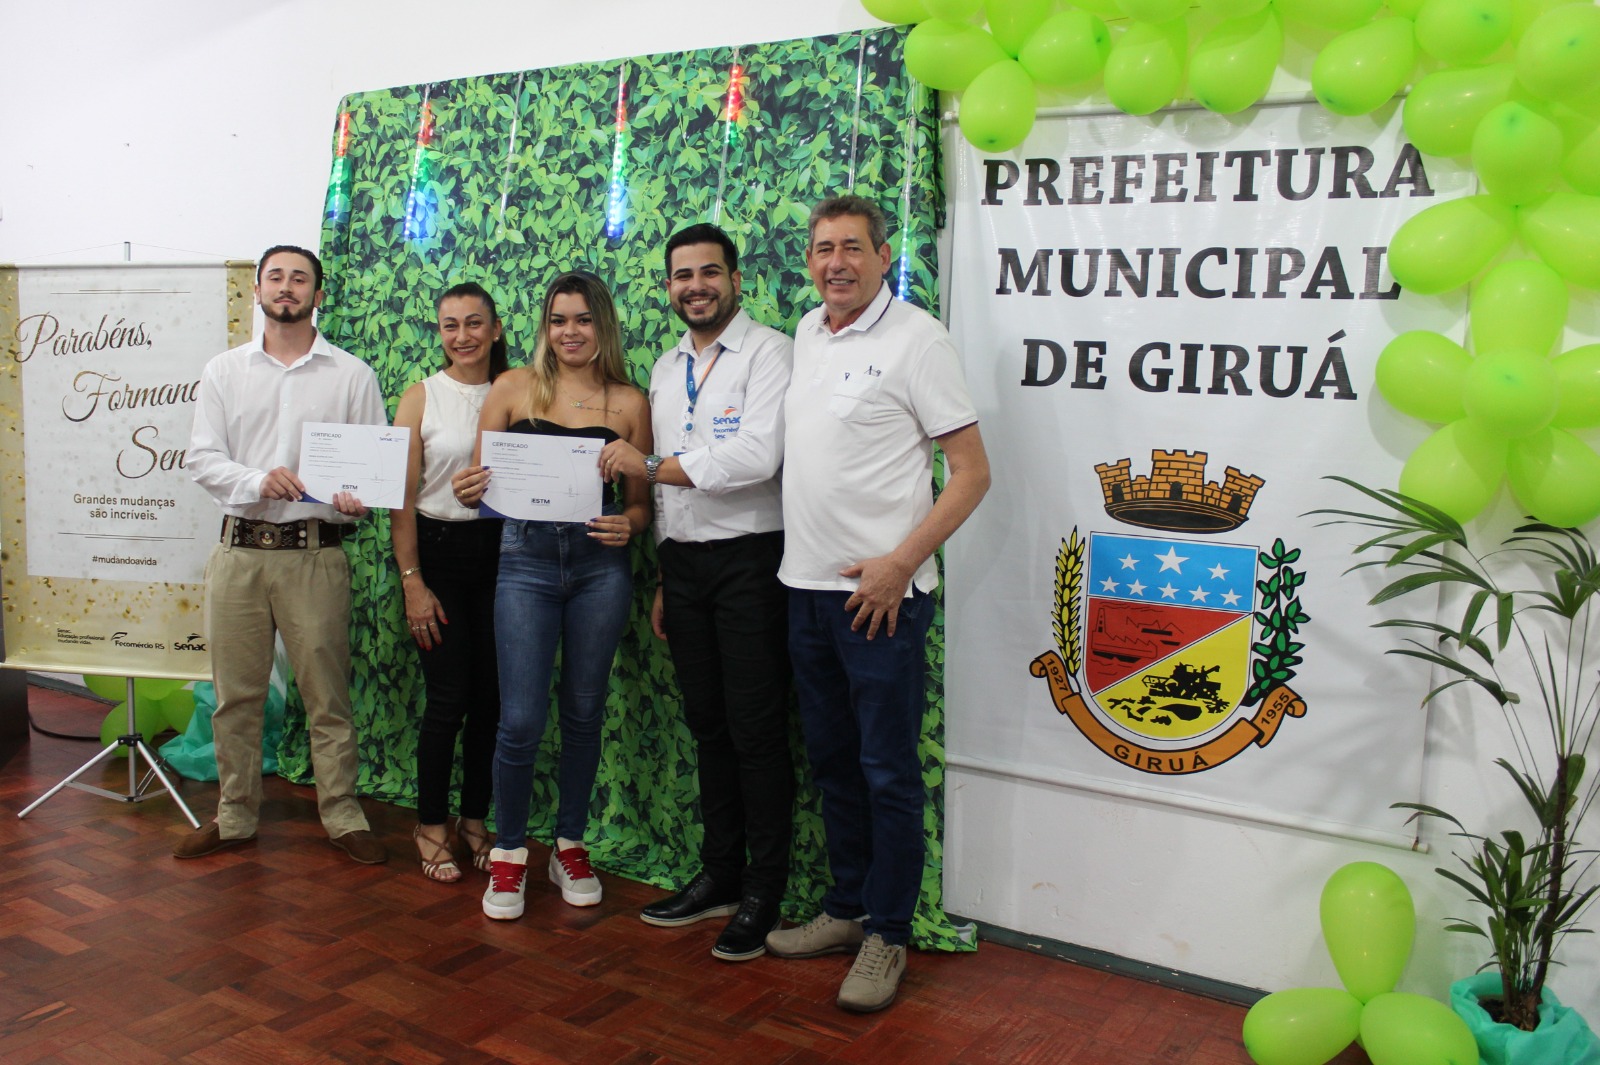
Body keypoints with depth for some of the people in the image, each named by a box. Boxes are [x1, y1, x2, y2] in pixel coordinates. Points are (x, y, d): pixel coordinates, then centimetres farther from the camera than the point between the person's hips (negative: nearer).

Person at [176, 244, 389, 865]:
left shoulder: (352, 375, 6)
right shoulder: (224, 371, 11)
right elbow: (202, 458, 4)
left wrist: (356, 499, -19)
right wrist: (256, 480, -16)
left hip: (315, 552, -2)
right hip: (239, 550, 2)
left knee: (327, 695, 2)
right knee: (236, 695, 9)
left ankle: (342, 818, 14)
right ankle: (234, 818, 22)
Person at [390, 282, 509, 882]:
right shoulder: (421, 397, 0)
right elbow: (402, 497, -3)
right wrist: (412, 582, -8)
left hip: (501, 550, 2)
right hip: (438, 550, -2)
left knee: (492, 697, 6)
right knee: (449, 697, -3)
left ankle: (474, 821, 23)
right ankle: (430, 826, 15)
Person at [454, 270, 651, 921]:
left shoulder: (630, 402, 6)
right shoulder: (514, 387, 4)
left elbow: (641, 502, 8)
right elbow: (478, 479, 6)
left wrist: (627, 525, -13)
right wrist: (469, 492, -16)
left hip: (601, 566, 1)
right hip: (526, 558, -1)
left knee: (583, 713, 10)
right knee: (521, 720, -5)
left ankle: (570, 846, 28)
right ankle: (508, 853, 17)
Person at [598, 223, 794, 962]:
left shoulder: (768, 352, -7)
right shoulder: (665, 370, 16)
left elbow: (757, 459, -20)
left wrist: (649, 466, -12)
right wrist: (662, 582, 16)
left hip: (747, 560, -7)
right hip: (682, 561, 7)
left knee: (756, 729, -1)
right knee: (707, 725, 13)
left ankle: (763, 893, 11)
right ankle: (719, 874, 26)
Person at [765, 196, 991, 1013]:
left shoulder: (915, 338, -9)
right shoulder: (806, 333, 12)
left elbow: (972, 471, -11)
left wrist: (899, 562, -18)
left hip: (880, 591, -7)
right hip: (806, 585, 7)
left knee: (888, 769, 2)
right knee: (831, 759, 16)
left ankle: (886, 936, 16)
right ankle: (846, 908, 31)